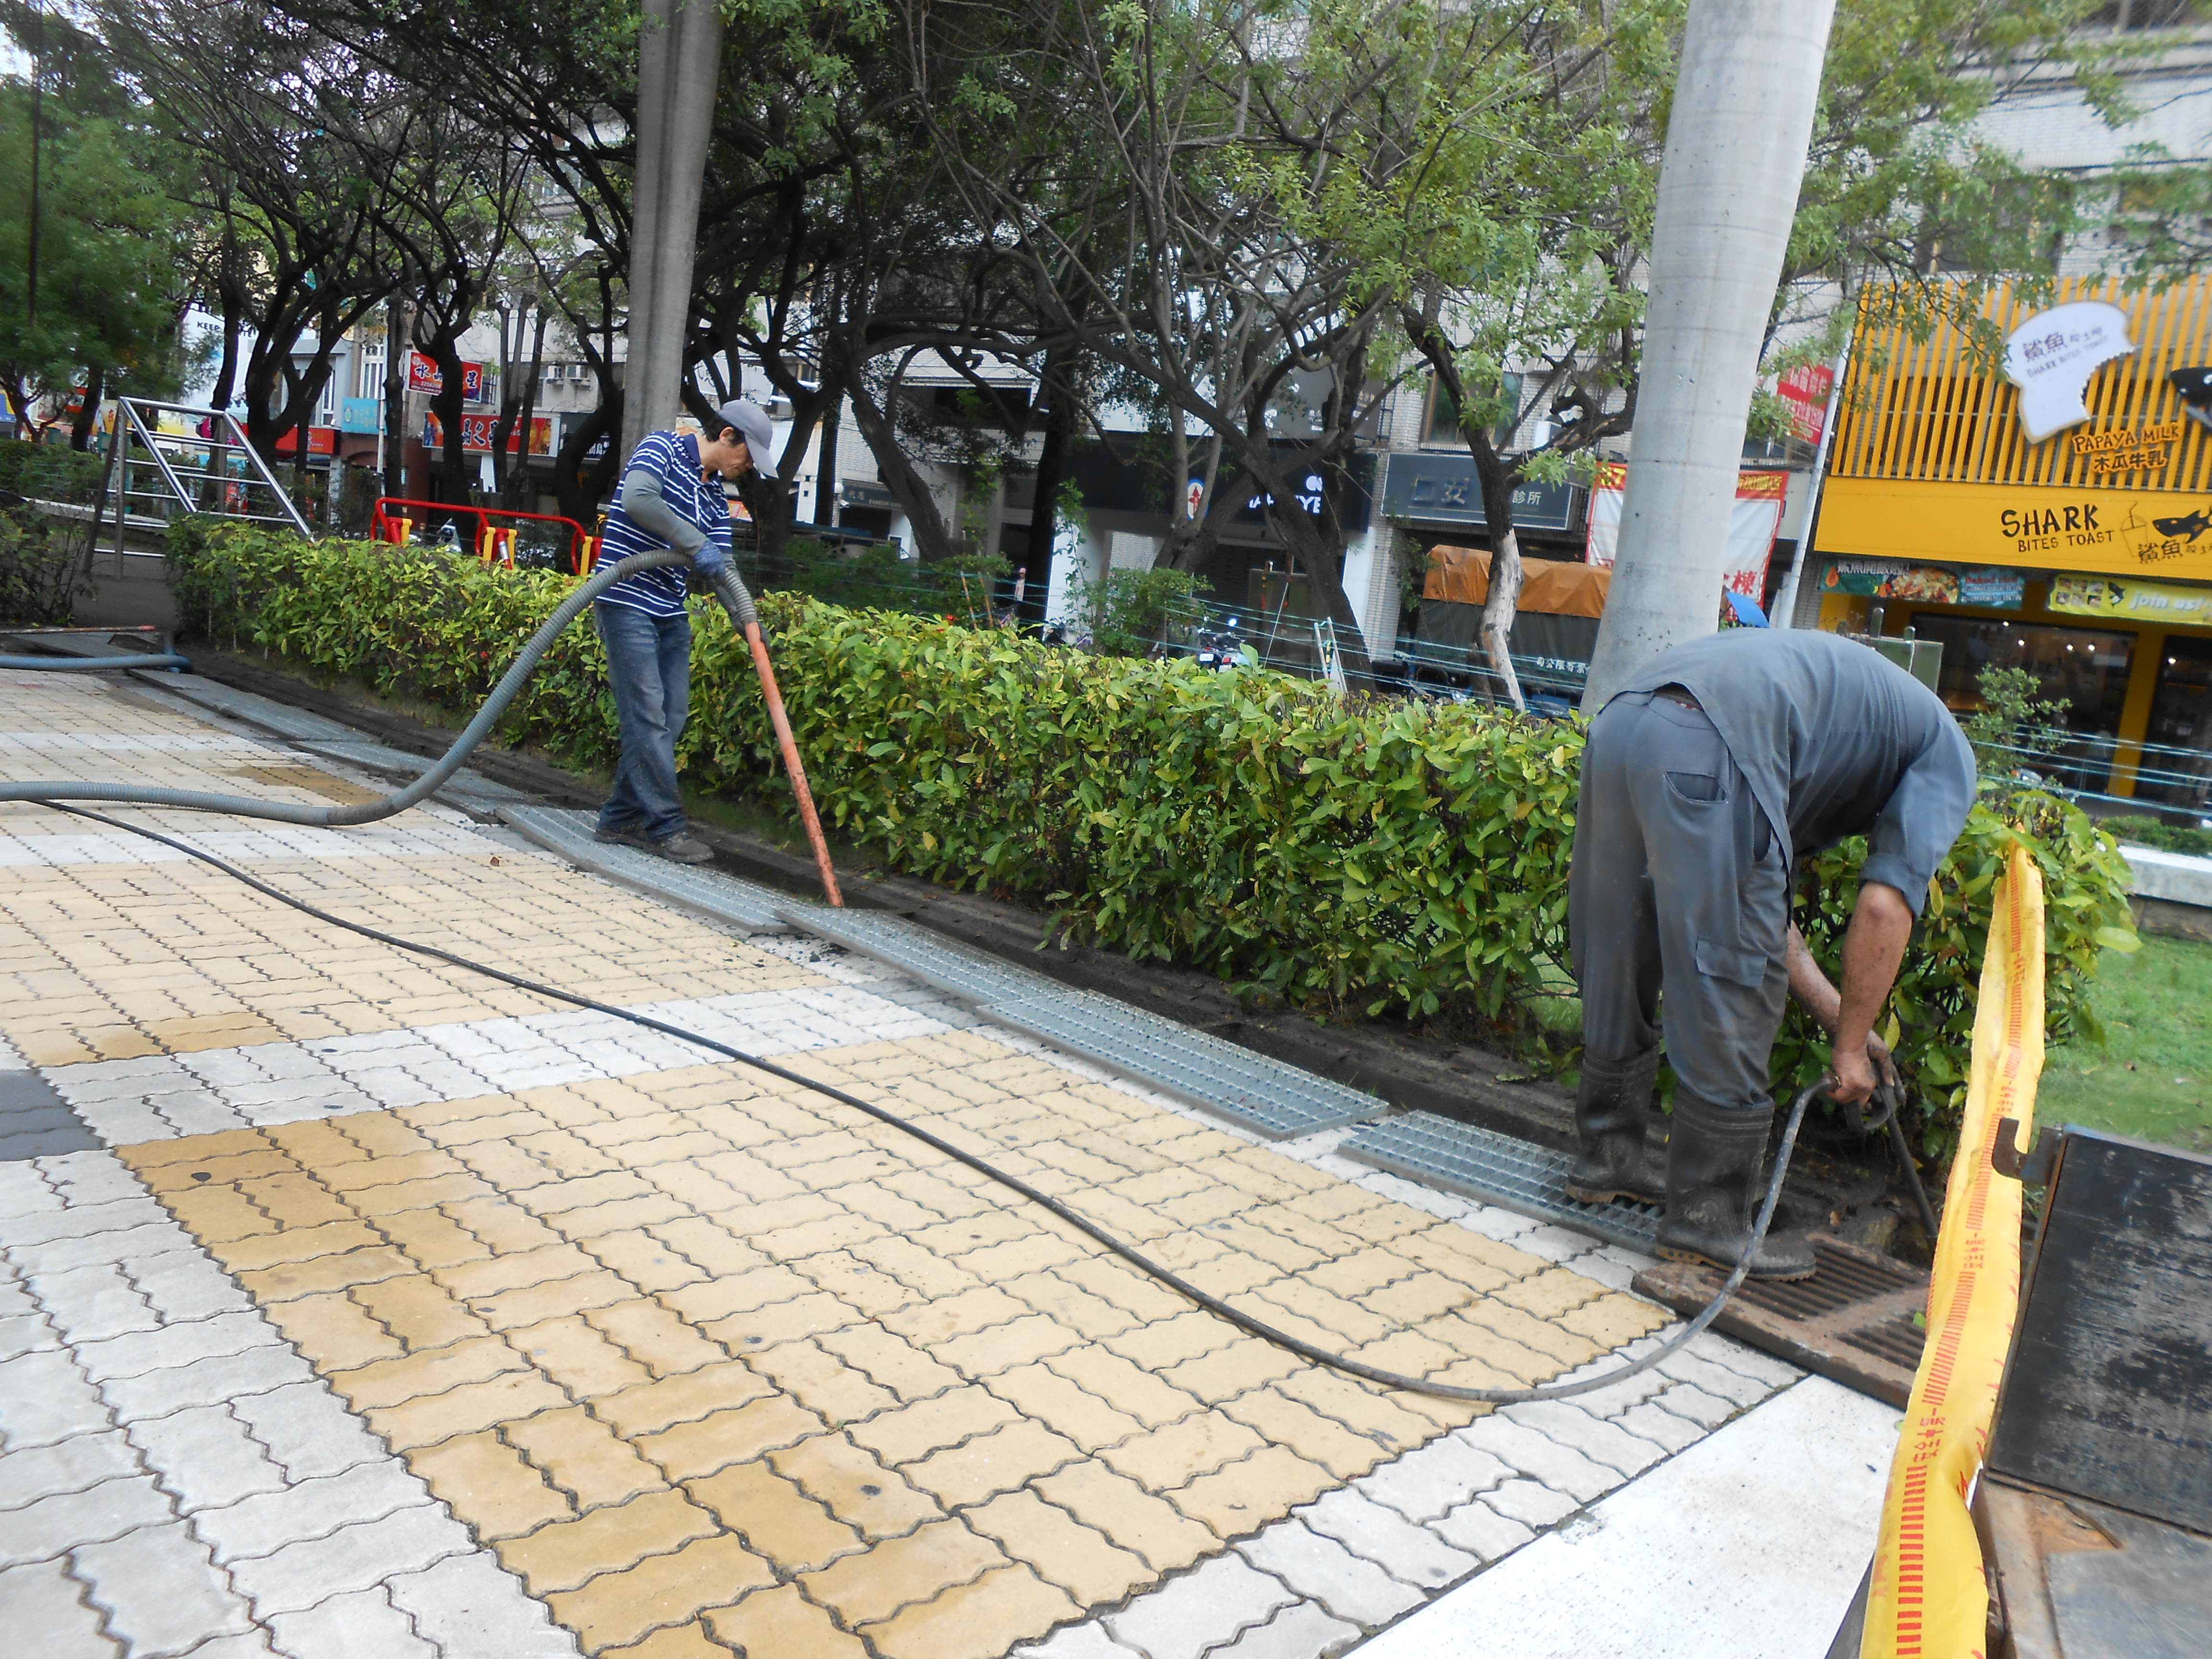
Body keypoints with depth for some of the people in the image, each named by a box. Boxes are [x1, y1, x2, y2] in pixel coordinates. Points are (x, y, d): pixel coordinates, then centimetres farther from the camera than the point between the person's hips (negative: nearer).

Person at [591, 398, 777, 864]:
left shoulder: (717, 498, 16)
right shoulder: (663, 448, -5)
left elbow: (719, 567, 9)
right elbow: (638, 498, -24)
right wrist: (696, 545, -21)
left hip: (672, 613, 8)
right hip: (627, 601, -8)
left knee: (671, 718, 5)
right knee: (647, 716, -9)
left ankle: (621, 818, 15)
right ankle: (665, 826, -6)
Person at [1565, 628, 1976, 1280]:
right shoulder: (1948, 755, 21)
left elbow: (1757, 907, 35)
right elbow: (1885, 906, 5)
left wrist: (1840, 1020, 37)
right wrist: (1852, 1045, 15)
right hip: (1706, 753, -8)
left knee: (1620, 979, 22)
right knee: (1729, 1008, 5)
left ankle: (1605, 1154, 38)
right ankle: (1708, 1217, 16)